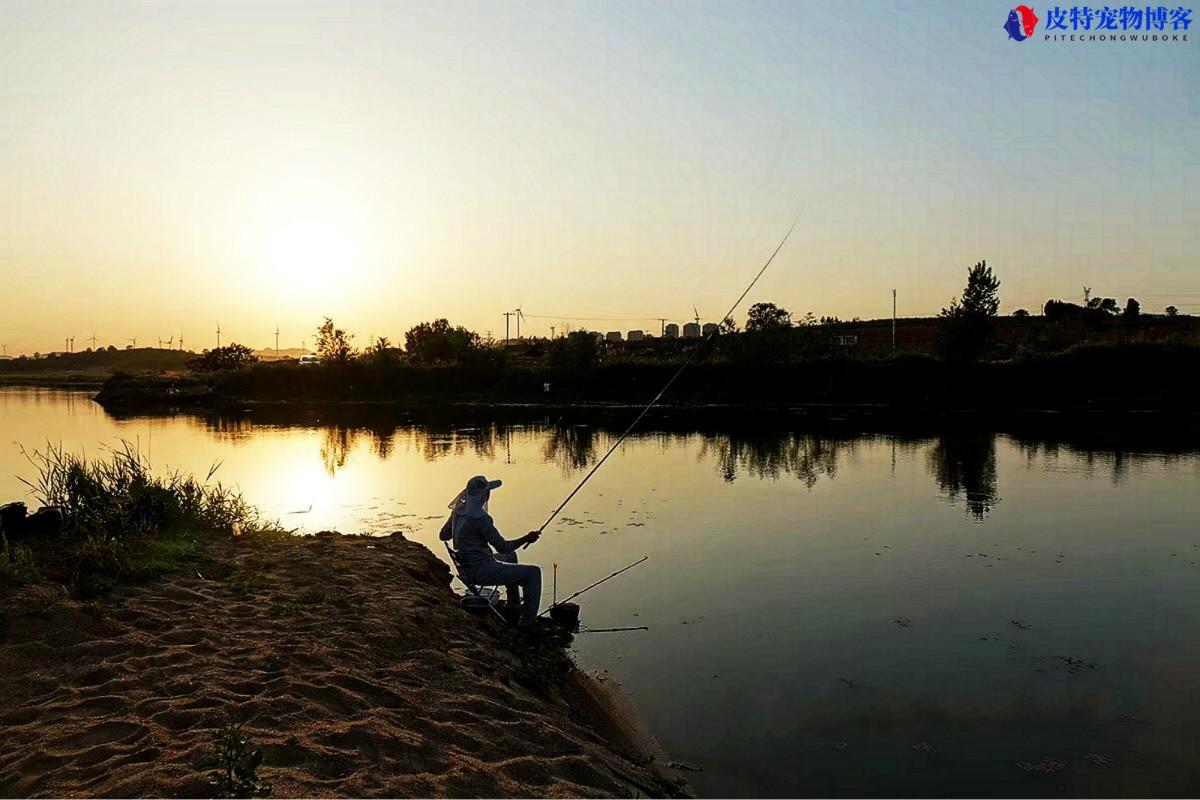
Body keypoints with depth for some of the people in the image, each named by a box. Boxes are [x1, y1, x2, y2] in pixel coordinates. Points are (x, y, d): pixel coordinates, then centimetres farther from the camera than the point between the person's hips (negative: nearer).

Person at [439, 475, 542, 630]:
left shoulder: (458, 510, 2)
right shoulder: (480, 517, -24)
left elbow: (444, 535, 16)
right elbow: (502, 547, -21)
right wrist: (527, 539, -11)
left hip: (466, 568, 10)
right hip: (481, 571, -10)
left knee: (510, 556, 33)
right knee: (533, 572, -7)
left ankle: (513, 606, 42)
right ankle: (527, 622, -4)